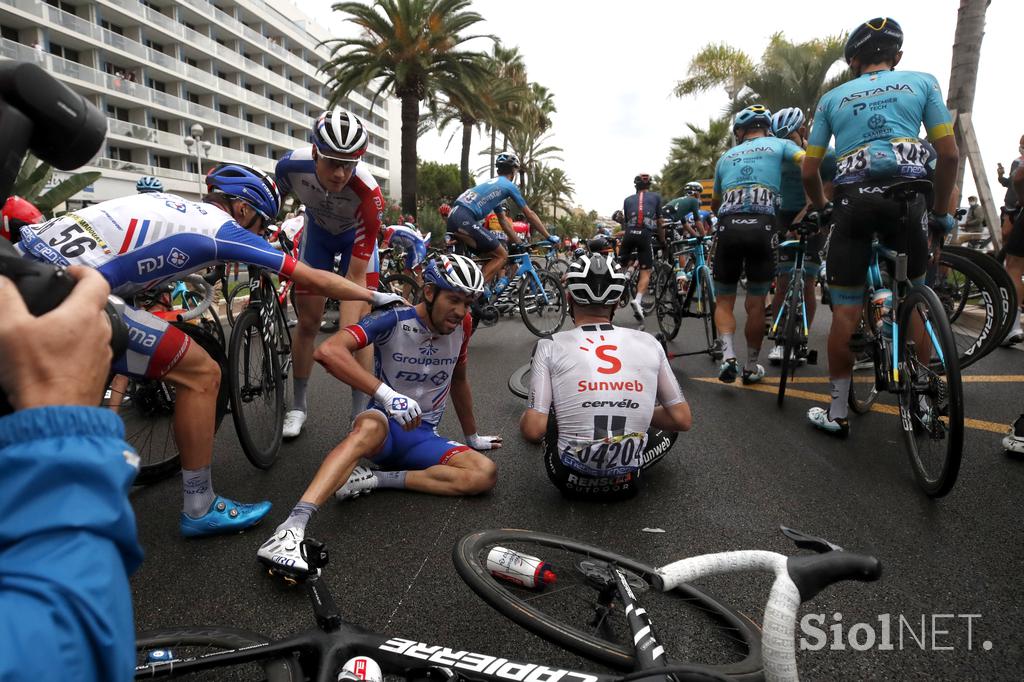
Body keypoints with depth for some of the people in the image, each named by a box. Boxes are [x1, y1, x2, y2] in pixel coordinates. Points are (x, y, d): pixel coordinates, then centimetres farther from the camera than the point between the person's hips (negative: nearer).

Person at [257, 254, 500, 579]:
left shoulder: (462, 325, -2)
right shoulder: (393, 319, -17)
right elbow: (328, 351, -32)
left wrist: (472, 437, 25)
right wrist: (387, 394, -41)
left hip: (423, 436, 5)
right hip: (387, 424, -4)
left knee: (486, 474, -23)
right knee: (369, 427, -42)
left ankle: (377, 478, -20)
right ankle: (291, 529, -50)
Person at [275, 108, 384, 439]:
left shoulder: (368, 193, -41)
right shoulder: (291, 165, -33)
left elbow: (356, 277, -38)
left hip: (357, 235, -2)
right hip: (317, 229, 2)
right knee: (308, 320, 1)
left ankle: (361, 411, -1)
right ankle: (298, 405, 15)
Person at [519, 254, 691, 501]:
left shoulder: (551, 346, -10)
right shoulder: (649, 343, -3)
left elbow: (533, 430, -15)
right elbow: (683, 420, 1)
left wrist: (525, 420, 9)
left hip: (570, 481, -2)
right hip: (626, 483, 3)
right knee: (670, 426, 31)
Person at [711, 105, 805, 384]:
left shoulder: (726, 156, 24)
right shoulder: (780, 145, 16)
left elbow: (714, 203, 32)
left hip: (728, 227, 1)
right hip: (762, 227, -1)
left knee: (724, 300, 14)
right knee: (756, 304, 9)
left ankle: (728, 356, -6)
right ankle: (751, 367, 18)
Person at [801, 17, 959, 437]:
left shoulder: (833, 97, 19)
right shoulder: (922, 82, 17)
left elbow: (809, 172, 14)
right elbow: (949, 154, 10)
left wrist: (822, 208, 31)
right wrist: (941, 211, 20)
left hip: (852, 200, 0)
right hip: (906, 196, 0)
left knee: (845, 310, 2)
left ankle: (837, 413, 7)